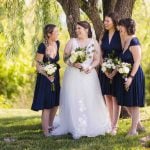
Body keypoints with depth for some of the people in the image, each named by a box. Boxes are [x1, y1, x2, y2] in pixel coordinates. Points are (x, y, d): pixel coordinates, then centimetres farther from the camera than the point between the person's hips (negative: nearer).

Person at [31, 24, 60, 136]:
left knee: (55, 104, 15)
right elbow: (38, 65, -16)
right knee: (46, 105, -3)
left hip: (55, 77, 7)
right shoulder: (42, 47, -20)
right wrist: (48, 75, -25)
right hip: (45, 78, -6)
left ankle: (50, 126, 33)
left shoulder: (57, 43, -1)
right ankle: (46, 132, 5)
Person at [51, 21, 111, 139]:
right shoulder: (72, 42, 7)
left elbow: (97, 60, 3)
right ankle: (75, 128, 1)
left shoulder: (94, 43, 6)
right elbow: (65, 58, 3)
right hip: (73, 75, 1)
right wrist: (73, 64, -16)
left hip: (88, 75, 0)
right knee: (73, 101, -3)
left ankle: (91, 127, 8)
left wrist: (90, 67, -15)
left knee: (90, 101, -2)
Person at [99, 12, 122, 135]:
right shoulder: (103, 36, 8)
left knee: (115, 97, -1)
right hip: (104, 70, 5)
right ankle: (111, 123, 15)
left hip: (117, 70, -5)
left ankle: (115, 126, 3)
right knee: (107, 97, 7)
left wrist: (115, 70, -17)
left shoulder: (120, 36, -7)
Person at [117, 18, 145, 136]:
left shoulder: (133, 41, -16)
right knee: (127, 103, 14)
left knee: (133, 103, 0)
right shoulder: (125, 41, 9)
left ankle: (134, 129, 9)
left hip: (134, 75, -9)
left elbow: (137, 61, -18)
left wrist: (131, 77, -21)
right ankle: (138, 125, 28)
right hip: (125, 75, 9)